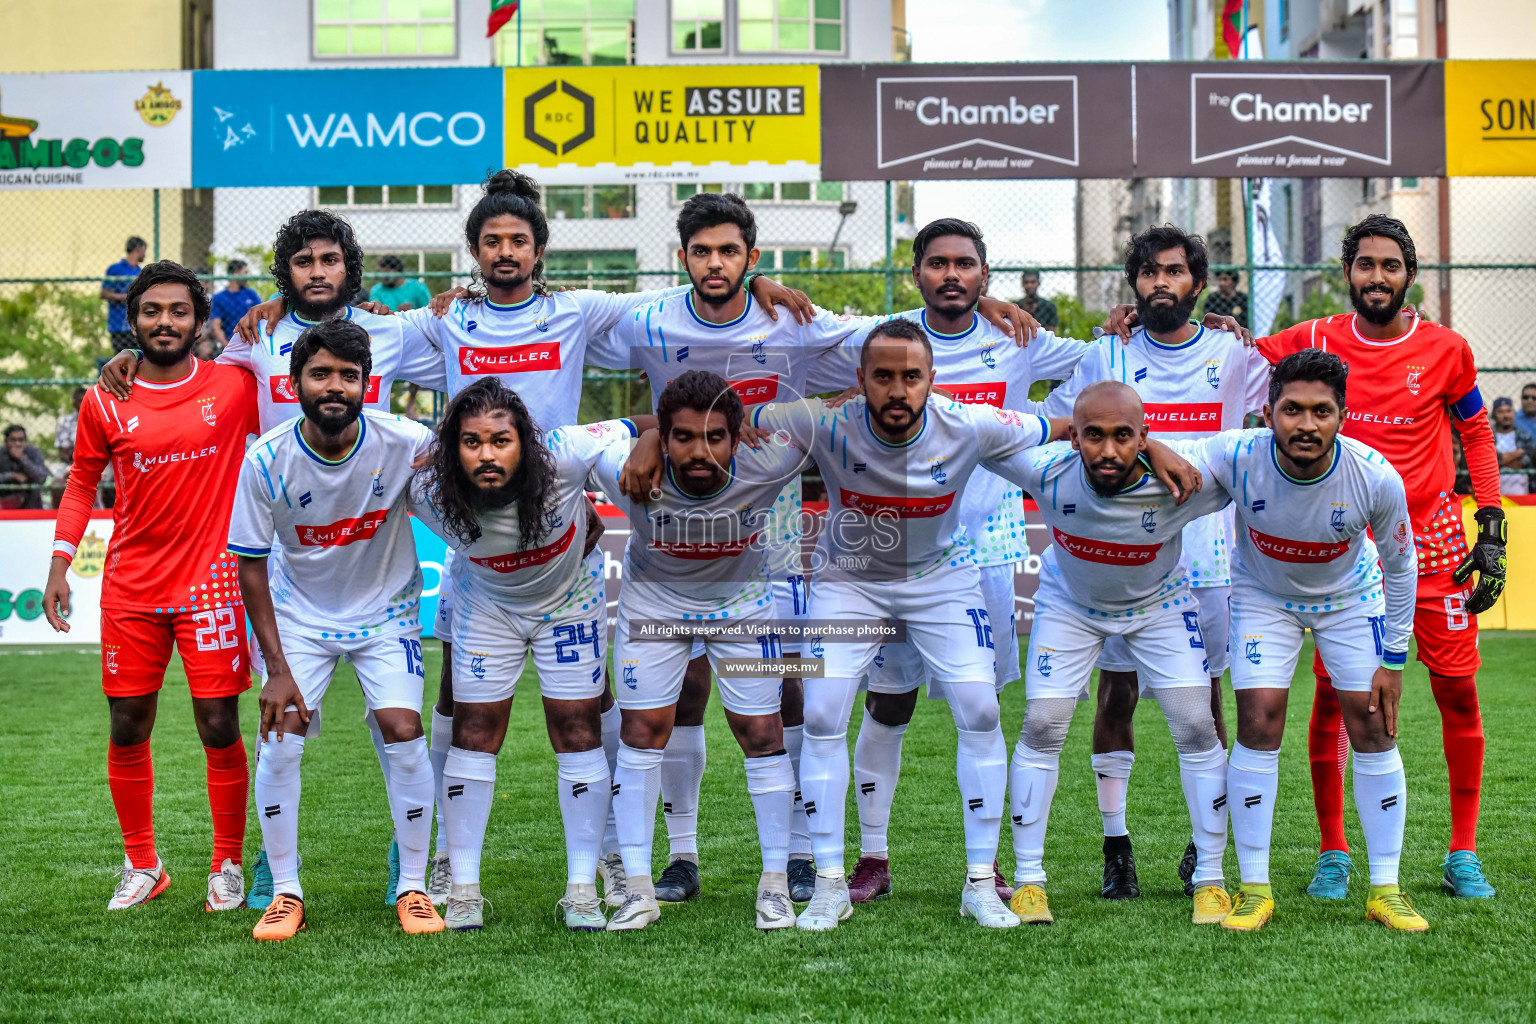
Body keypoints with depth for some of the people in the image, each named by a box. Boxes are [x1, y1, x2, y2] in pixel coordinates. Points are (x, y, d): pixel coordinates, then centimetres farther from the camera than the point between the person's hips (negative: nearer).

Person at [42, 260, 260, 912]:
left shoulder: (236, 387, -2)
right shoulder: (105, 404, 3)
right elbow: (82, 482, 13)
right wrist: (60, 564, 6)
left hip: (210, 584, -2)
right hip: (129, 590, 2)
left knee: (220, 729, -1)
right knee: (127, 730, 7)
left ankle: (228, 866, 16)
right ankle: (141, 866, 23)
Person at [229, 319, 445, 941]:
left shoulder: (404, 443, -21)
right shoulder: (266, 460, -20)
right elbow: (251, 565, -11)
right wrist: (276, 668, -14)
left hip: (386, 609, 0)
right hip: (298, 614, 1)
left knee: (403, 732, -13)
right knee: (280, 738, -10)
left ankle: (413, 889, 4)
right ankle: (285, 893, 7)